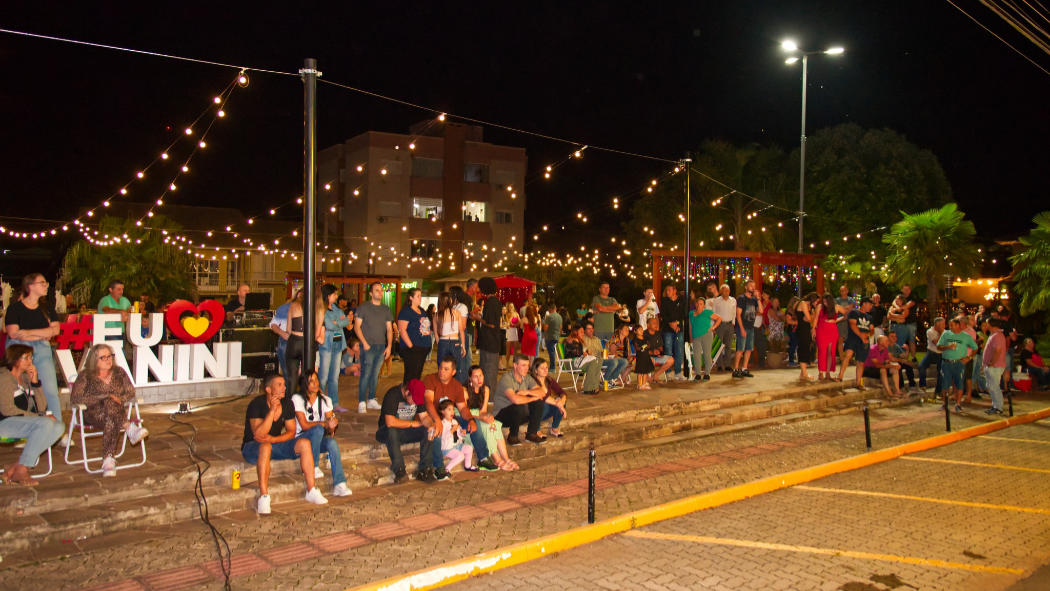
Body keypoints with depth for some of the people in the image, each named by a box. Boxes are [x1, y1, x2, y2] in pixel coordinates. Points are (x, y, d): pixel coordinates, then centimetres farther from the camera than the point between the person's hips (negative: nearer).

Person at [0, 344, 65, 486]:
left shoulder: (25, 377, 16)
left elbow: (41, 407, 10)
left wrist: (35, 382, -1)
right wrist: (39, 416, -17)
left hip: (24, 422, 8)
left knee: (58, 427, -16)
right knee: (45, 424, -30)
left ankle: (15, 468, -16)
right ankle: (21, 471, -22)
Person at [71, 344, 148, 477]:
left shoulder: (119, 372, 16)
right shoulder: (85, 376, 6)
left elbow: (131, 393, 14)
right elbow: (74, 398, -6)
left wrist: (119, 399, -10)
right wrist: (104, 398, -15)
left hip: (117, 411, 2)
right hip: (93, 415, -2)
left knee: (111, 421, -37)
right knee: (109, 404, -38)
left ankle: (108, 459, -48)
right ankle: (129, 428, -46)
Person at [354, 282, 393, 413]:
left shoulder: (386, 309, 13)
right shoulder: (363, 307, -1)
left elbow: (389, 329, 14)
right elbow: (357, 327, -4)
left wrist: (389, 346, 4)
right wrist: (364, 343, -12)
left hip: (381, 347, 5)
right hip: (368, 346, -5)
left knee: (375, 374, 10)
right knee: (366, 374, -7)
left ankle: (371, 400, 19)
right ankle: (362, 403, -2)